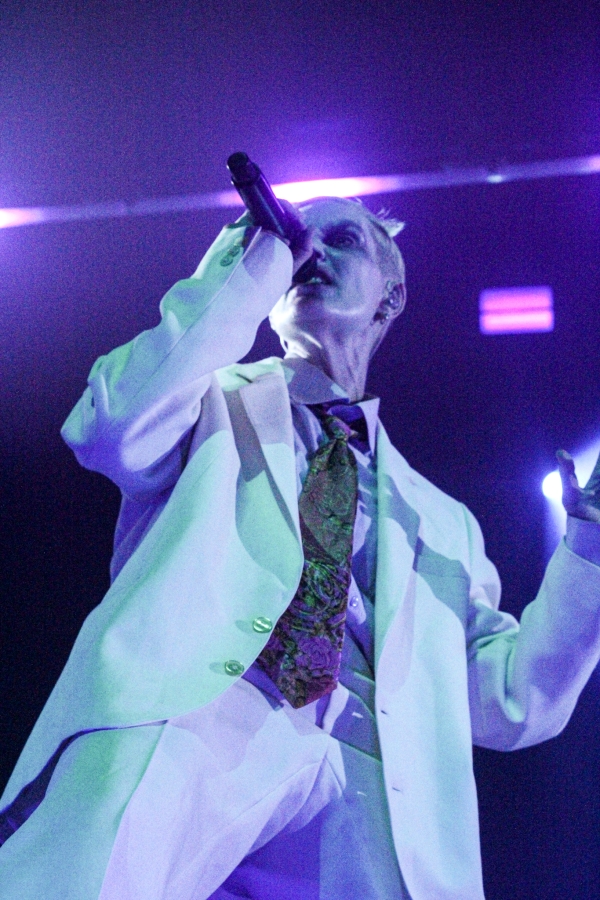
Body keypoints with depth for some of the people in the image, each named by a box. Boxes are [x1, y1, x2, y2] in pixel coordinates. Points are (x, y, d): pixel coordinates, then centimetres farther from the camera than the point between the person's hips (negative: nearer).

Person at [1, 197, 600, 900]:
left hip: (367, 779, 4)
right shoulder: (213, 401, 21)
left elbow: (513, 705, 20)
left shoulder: (439, 521, 27)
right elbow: (114, 433, -3)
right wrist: (246, 272, 3)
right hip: (188, 721, -3)